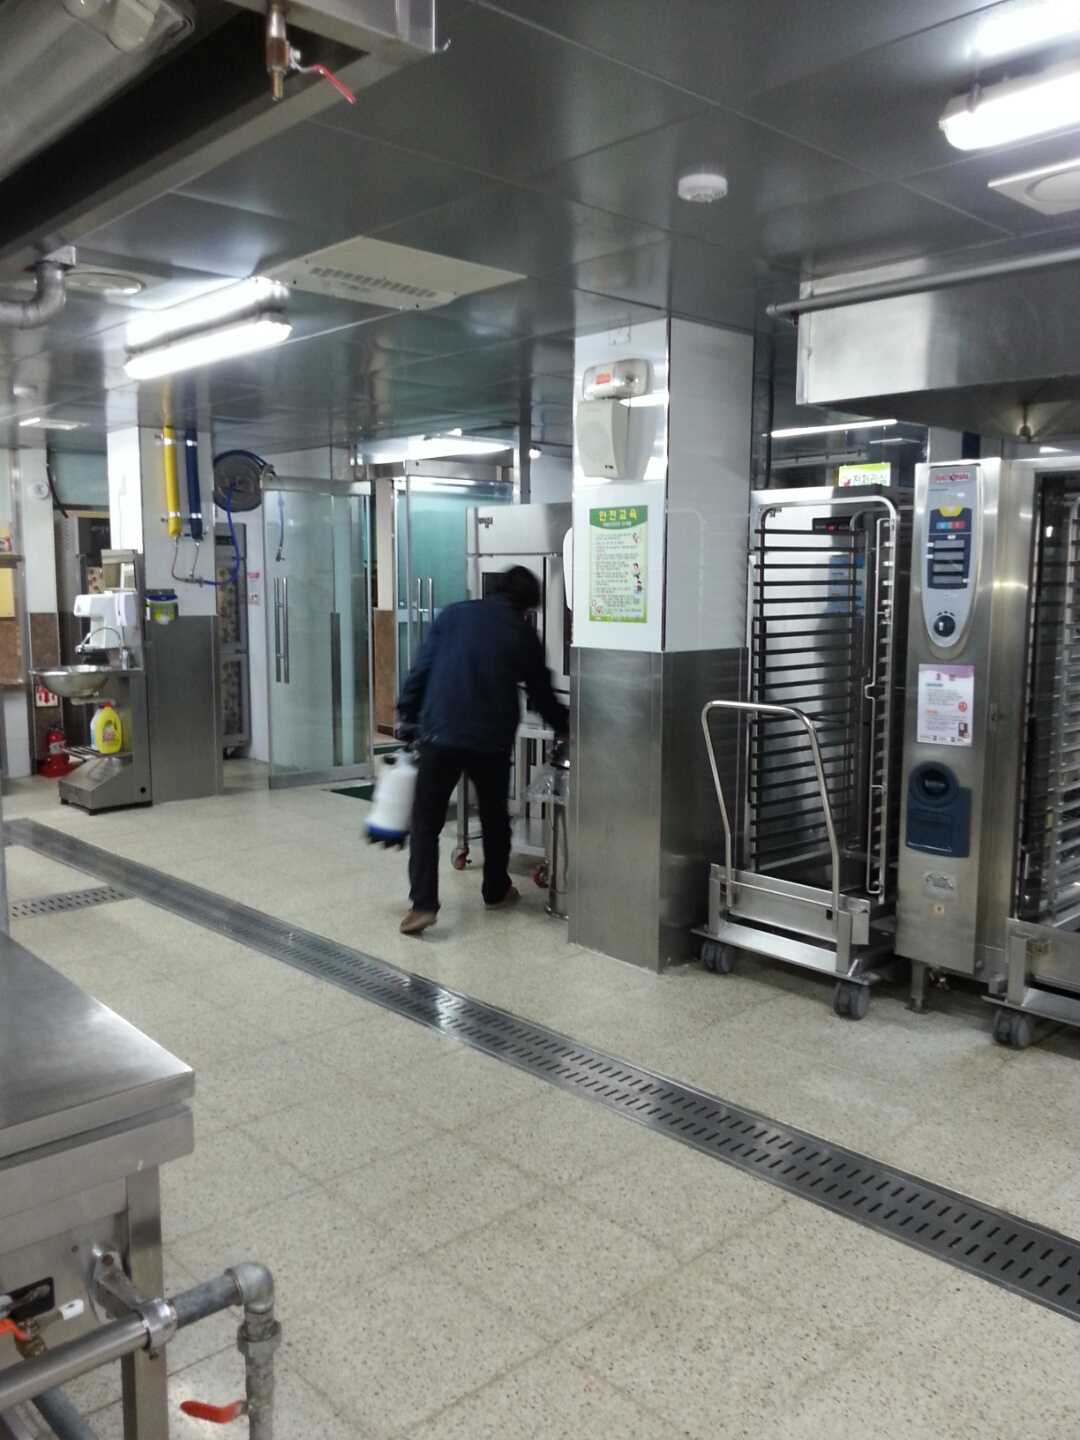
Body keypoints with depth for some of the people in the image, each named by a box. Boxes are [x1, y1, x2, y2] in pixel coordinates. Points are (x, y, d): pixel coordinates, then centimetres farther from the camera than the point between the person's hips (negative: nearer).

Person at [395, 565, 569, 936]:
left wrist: (406, 716, 10)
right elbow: (542, 696, 15)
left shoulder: (454, 614, 9)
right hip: (491, 739, 0)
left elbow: (421, 668, 4)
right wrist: (566, 726, 32)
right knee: (495, 817, 21)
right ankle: (496, 891, 33)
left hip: (439, 733, 0)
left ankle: (423, 903, -7)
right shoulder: (523, 634, 8)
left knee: (426, 820, 4)